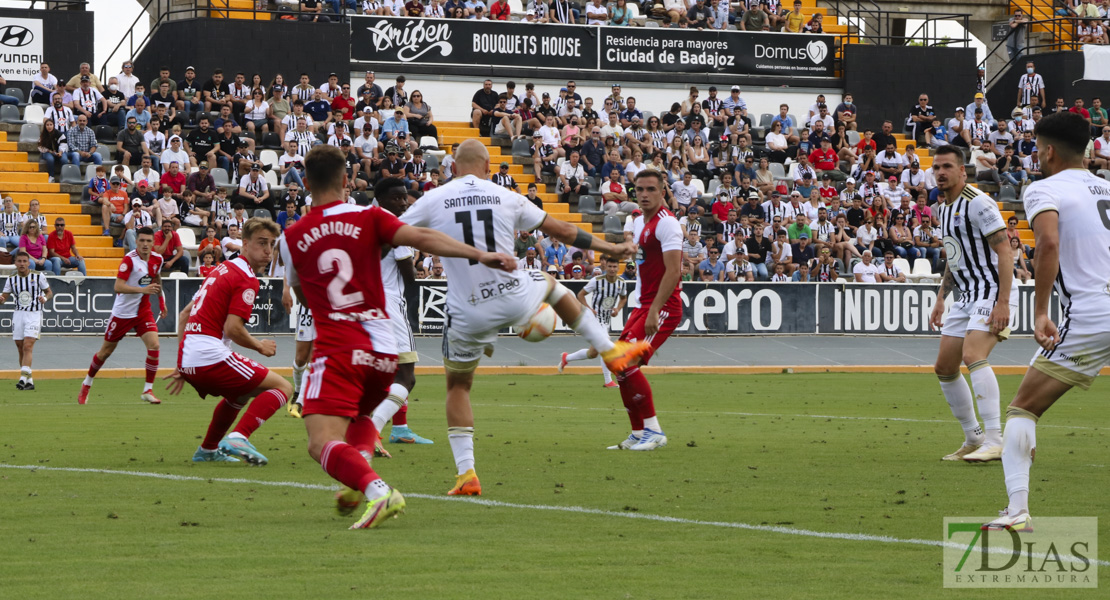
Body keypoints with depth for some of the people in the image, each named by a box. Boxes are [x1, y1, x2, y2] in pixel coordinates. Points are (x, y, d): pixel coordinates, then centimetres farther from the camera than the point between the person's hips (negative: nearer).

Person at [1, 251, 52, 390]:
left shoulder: (39, 277, -2)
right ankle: (30, 381, 15)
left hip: (34, 315, -4)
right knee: (21, 349, 5)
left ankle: (23, 378, -26)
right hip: (18, 315, 4)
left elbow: (49, 292, 7)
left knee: (27, 346, -18)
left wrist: (45, 298, -15)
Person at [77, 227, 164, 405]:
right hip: (123, 312, -4)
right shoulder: (129, 259, -20)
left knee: (154, 345, -16)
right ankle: (86, 384, 31)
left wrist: (161, 299, 27)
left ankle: (148, 390, -6)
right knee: (106, 351, 8)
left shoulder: (157, 260, 0)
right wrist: (143, 290, -37)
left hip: (143, 311, 4)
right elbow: (118, 286, -28)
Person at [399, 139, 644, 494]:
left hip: (468, 314, -1)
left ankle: (466, 474, 6)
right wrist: (610, 249, 25)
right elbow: (562, 231, 11)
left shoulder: (433, 201, -3)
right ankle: (611, 351, 42)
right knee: (550, 284, 34)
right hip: (515, 299, 1)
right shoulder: (506, 198, 2)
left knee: (458, 386, 17)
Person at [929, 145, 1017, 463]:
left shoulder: (978, 203, -15)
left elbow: (1004, 252, -19)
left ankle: (995, 441, -30)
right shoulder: (943, 208, 14)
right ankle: (973, 439, 20)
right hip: (966, 296, 10)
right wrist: (940, 299, 22)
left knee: (973, 356, -27)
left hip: (993, 292, -10)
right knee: (945, 367, 9)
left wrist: (1002, 303, -25)